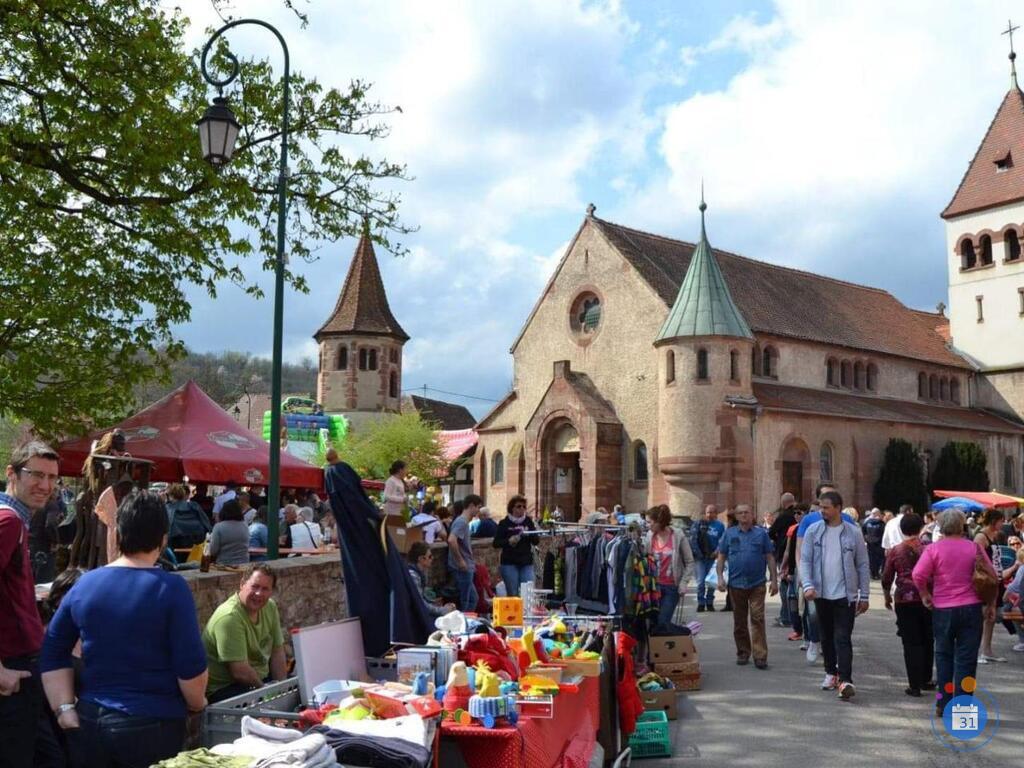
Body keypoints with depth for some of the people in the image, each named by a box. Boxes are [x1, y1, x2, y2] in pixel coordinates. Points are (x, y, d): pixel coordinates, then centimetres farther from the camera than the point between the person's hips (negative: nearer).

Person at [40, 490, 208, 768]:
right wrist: (197, 704, 3)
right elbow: (190, 666, -14)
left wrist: (65, 709, 8)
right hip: (152, 725, -4)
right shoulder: (171, 588, -13)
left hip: (90, 721, 4)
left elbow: (53, 652, 8)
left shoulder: (83, 585, 2)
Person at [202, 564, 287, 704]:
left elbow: (277, 652, 5)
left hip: (262, 678, 8)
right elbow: (240, 672, -26)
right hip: (224, 689, -8)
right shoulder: (229, 617, -24)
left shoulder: (270, 607, 2)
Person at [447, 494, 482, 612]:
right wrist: (460, 561, -23)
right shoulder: (462, 522, -16)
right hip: (463, 569, -10)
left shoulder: (464, 522, 13)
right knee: (463, 603, -1)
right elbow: (451, 540, -32)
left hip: (466, 568, 10)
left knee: (473, 599, 18)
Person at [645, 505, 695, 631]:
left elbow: (689, 562, 0)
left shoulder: (678, 536, -8)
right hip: (654, 585, 3)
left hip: (672, 587, -2)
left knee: (663, 623, -7)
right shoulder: (649, 536, -2)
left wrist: (684, 582, -6)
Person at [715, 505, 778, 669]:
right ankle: (743, 653, 22)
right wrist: (720, 577, -2)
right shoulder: (729, 533, 7)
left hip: (757, 583, -2)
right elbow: (721, 556, 8)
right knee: (739, 621, 10)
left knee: (758, 619, -8)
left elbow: (770, 557, 5)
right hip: (736, 583, 2)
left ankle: (760, 656, -7)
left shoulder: (761, 533, 5)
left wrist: (774, 580, 1)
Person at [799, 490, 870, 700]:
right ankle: (831, 673, 28)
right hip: (821, 594, 3)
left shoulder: (853, 532, -3)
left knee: (843, 639, -9)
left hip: (845, 595, -3)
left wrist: (864, 595, 1)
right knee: (826, 637, 14)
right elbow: (805, 560, -1)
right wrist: (808, 585, -16)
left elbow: (862, 566, 1)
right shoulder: (813, 531, 0)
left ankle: (845, 680, -11)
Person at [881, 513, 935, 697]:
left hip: (905, 600, -1)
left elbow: (886, 578, 3)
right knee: (927, 640, 17)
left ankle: (914, 685, 1)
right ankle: (926, 680, 26)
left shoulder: (895, 551, -2)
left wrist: (887, 596, 19)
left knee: (911, 642, 3)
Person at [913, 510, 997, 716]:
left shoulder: (933, 548, -6)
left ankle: (943, 703, 16)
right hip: (971, 608, 0)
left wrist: (925, 595, -1)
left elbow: (918, 575, -16)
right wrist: (991, 604, 11)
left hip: (943, 609, 0)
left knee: (944, 656, 14)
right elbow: (992, 577, 1)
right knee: (966, 658, 5)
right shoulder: (974, 547, -1)